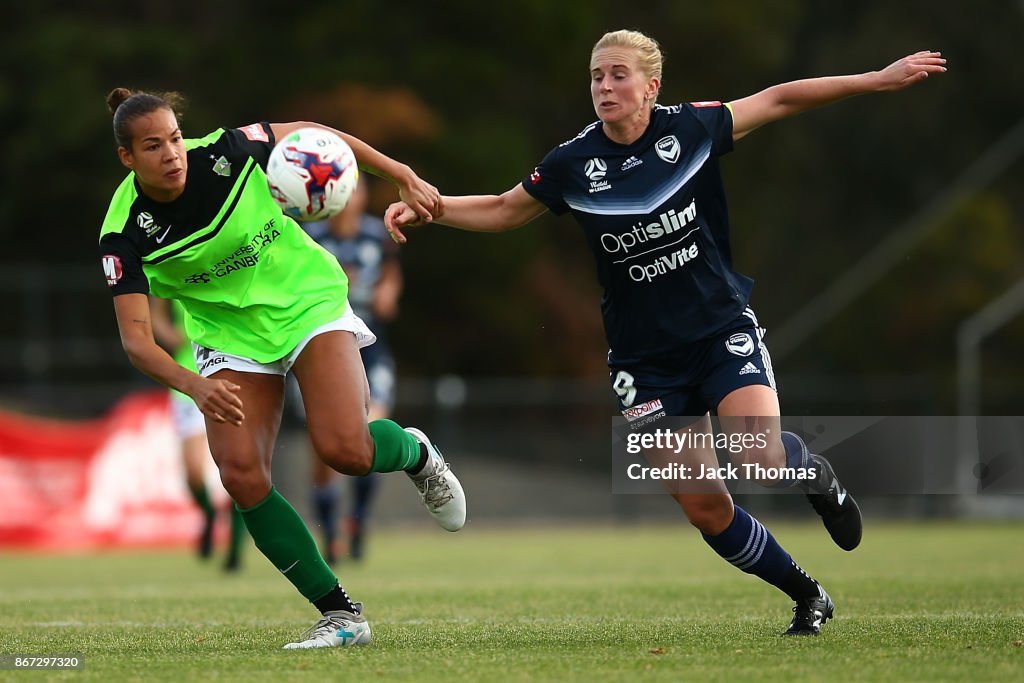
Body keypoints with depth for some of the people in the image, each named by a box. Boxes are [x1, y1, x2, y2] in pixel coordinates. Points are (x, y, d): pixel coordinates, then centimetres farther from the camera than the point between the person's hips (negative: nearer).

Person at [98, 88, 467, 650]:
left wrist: (403, 177, -3)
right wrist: (194, 386, -45)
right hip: (230, 335, 2)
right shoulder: (124, 235, -20)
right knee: (242, 476, -16)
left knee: (344, 450, -21)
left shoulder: (225, 152, -19)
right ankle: (340, 614, -3)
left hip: (306, 301, -1)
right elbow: (135, 338, -26)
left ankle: (416, 455, 18)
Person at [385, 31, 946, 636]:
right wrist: (428, 208, -6)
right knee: (705, 507, -2)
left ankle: (813, 472, 15)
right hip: (645, 356, 2)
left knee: (764, 460, -23)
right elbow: (502, 211, 8)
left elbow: (778, 100, 2)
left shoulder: (691, 128, -8)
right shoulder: (574, 164, -6)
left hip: (723, 330, -1)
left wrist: (879, 80, 1)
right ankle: (808, 596, 19)